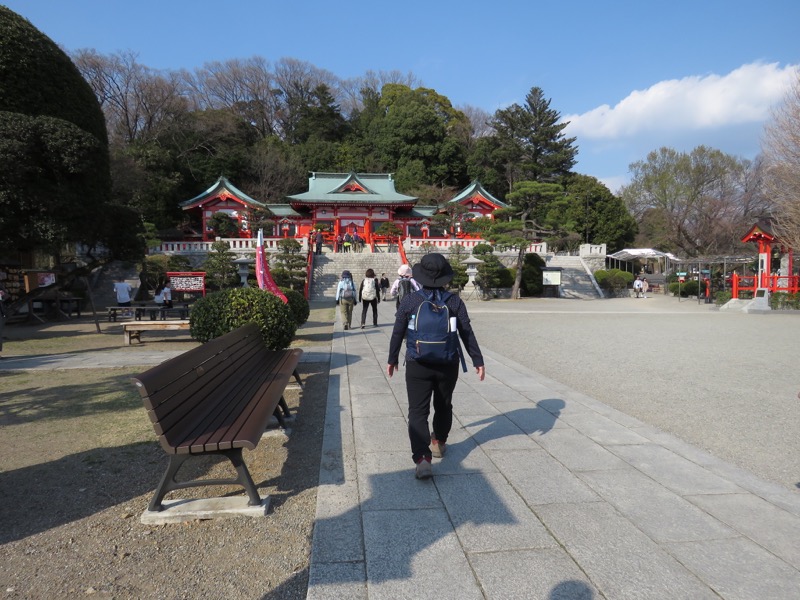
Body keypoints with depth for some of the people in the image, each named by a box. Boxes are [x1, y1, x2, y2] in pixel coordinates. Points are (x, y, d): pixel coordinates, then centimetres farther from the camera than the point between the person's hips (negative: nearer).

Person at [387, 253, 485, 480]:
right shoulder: (454, 301, -4)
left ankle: (422, 459, -14)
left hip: (417, 365, -2)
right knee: (443, 406, 22)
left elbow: (397, 333, 0)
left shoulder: (409, 301, -5)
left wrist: (392, 359, 12)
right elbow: (467, 333, -3)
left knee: (418, 412, 0)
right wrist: (478, 361, 4)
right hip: (448, 365, 2)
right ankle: (438, 443, 40)